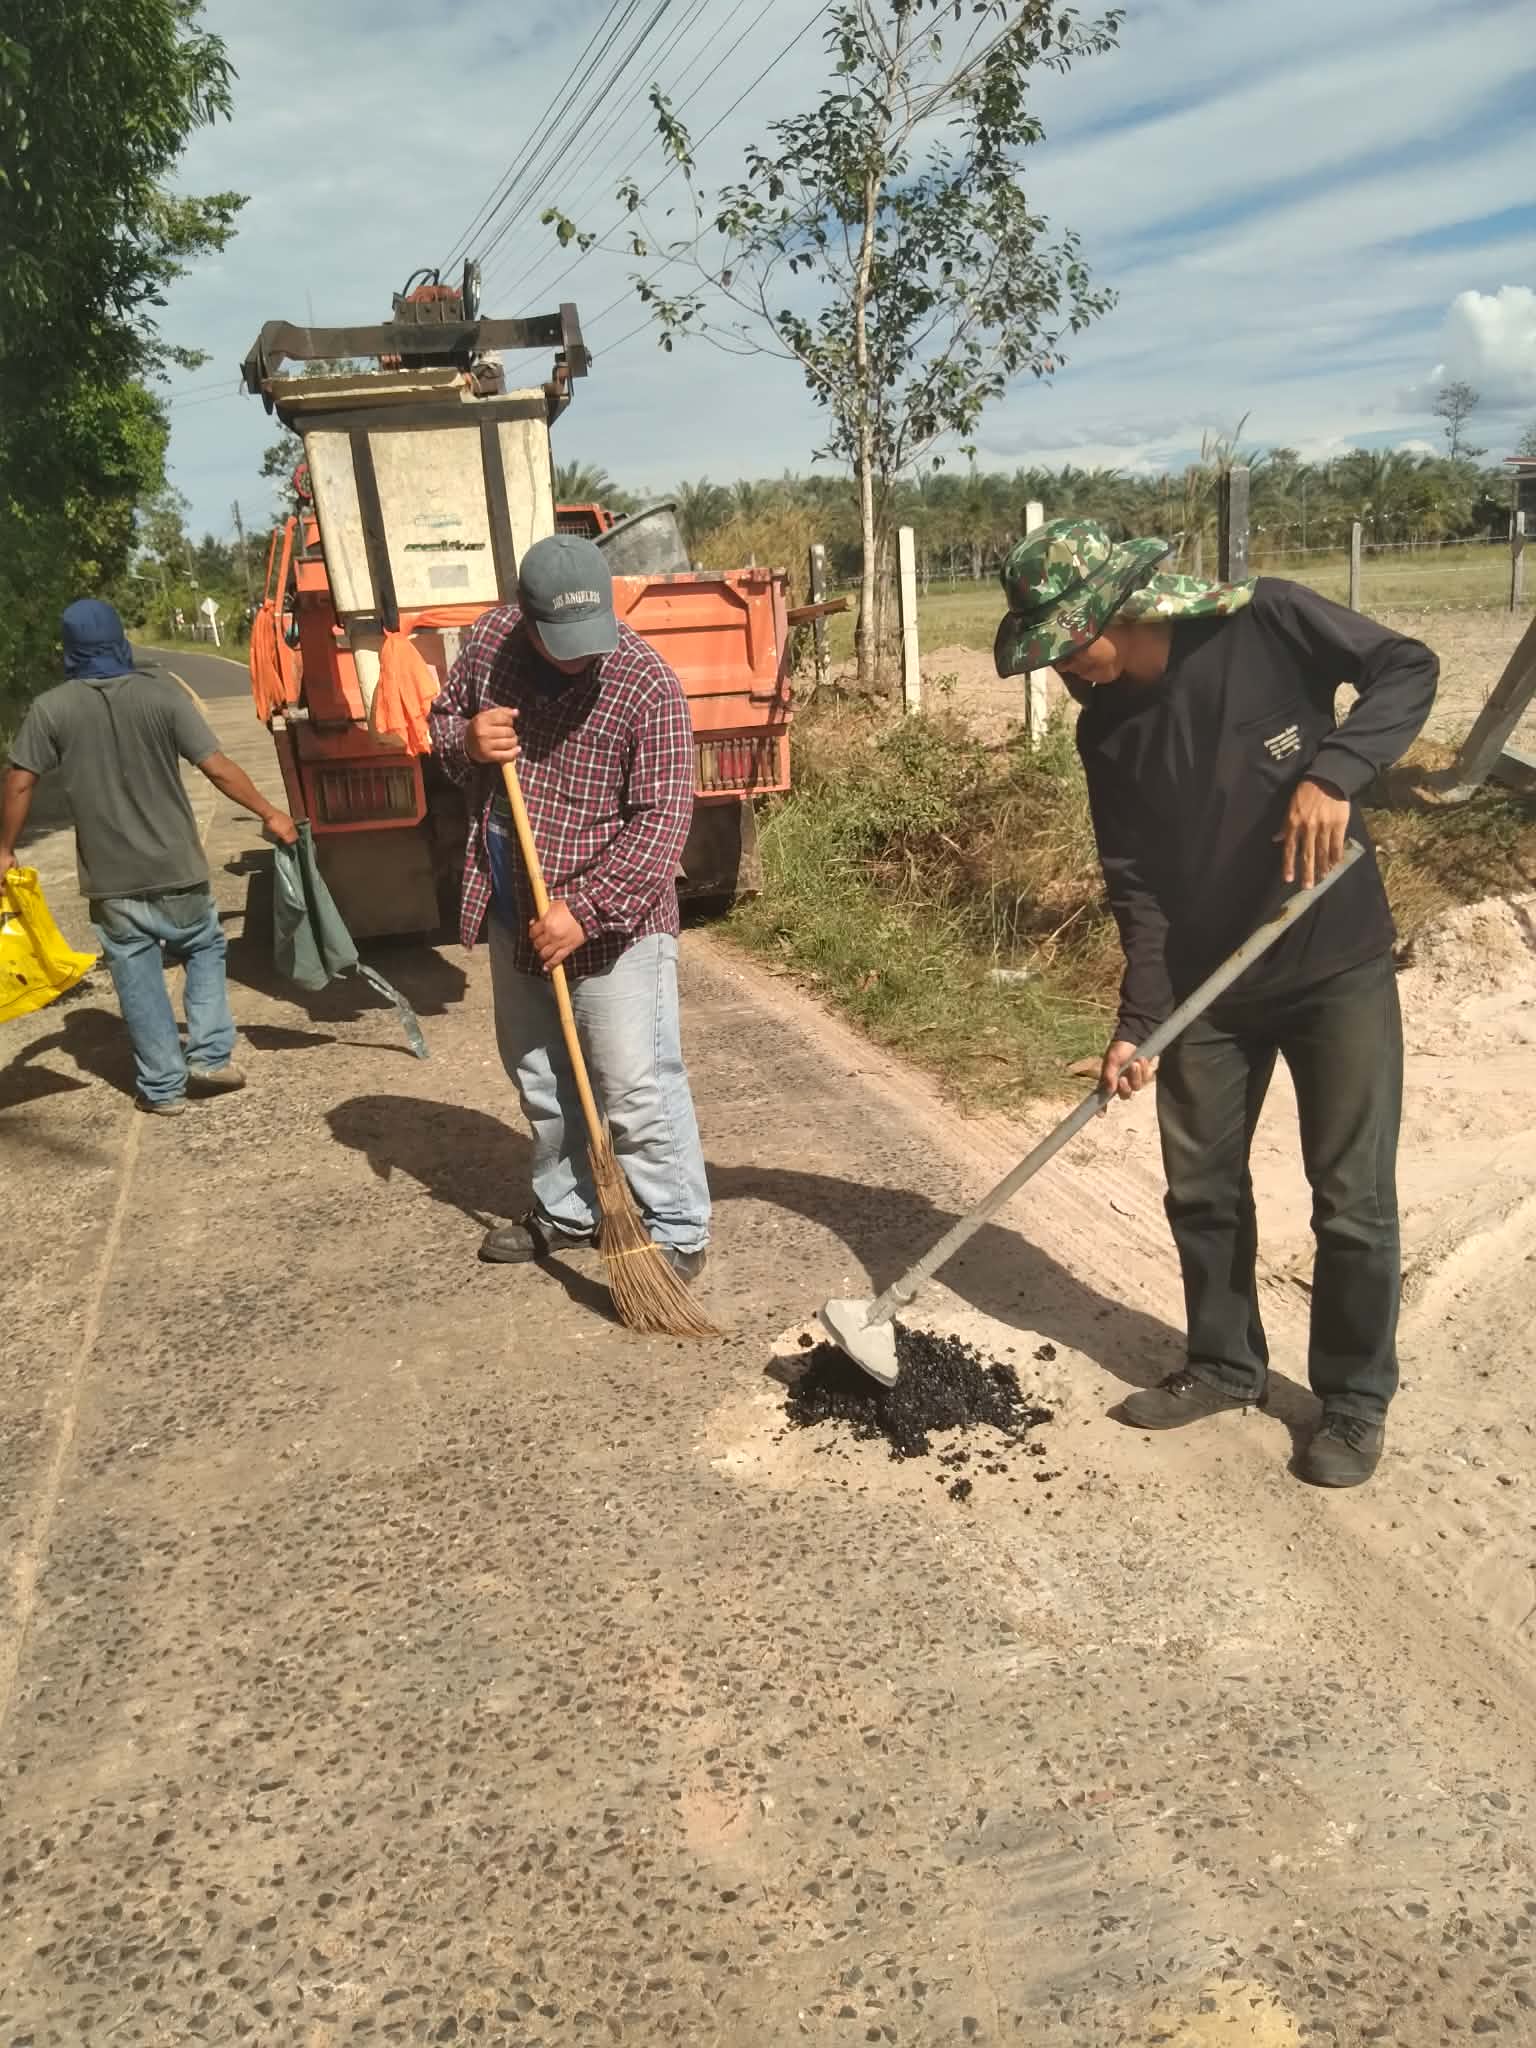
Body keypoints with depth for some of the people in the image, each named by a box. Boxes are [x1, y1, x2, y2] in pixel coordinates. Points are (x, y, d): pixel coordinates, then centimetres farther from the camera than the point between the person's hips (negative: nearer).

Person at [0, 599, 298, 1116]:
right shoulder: (163, 693, -7)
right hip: (176, 865, 0)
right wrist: (270, 814, 2)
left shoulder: (51, 708, -4)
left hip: (110, 877, 0)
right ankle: (210, 1057, 14)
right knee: (205, 948, 22)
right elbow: (218, 768, -10)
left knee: (137, 977, 10)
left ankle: (162, 1087, 14)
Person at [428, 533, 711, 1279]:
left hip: (609, 923, -6)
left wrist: (585, 910, -26)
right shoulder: (487, 640, -2)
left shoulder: (646, 686, -19)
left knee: (637, 1086, -2)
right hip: (513, 911, 6)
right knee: (538, 1077, 19)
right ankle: (565, 1210, 37)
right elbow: (441, 719, 14)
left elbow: (661, 819, -20)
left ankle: (677, 1234, 13)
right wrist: (466, 740, -12)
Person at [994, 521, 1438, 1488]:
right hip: (1209, 985, 4)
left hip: (1338, 966, -4)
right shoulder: (1106, 730, -1)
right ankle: (1227, 1363, 33)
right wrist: (1138, 1021, -9)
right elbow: (1137, 886, -1)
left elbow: (1409, 669, -8)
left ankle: (1357, 1399, 22)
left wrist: (1336, 769, -26)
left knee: (1353, 1199, 2)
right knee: (1202, 1188, 11)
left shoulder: (1267, 620, -13)